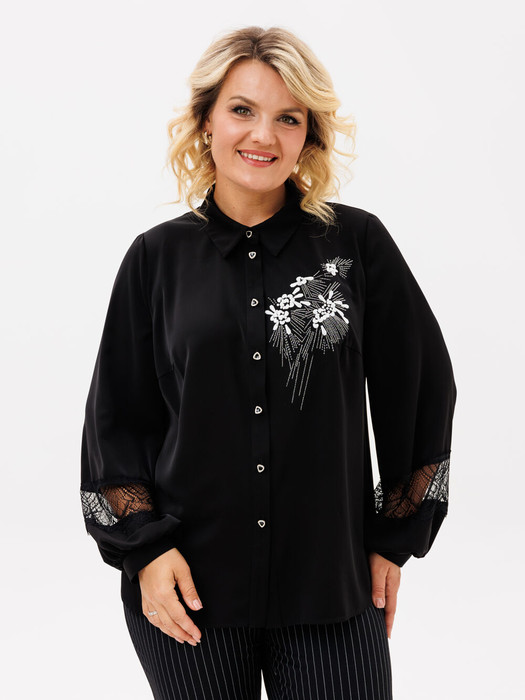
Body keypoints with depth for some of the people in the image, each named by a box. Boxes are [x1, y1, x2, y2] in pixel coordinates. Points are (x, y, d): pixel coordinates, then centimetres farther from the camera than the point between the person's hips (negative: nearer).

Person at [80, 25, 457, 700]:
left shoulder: (358, 242, -1)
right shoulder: (158, 257, 2)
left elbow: (423, 391, 5)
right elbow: (116, 417, 6)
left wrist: (395, 538, 6)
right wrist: (145, 548, -3)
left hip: (332, 583, 0)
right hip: (188, 586, 1)